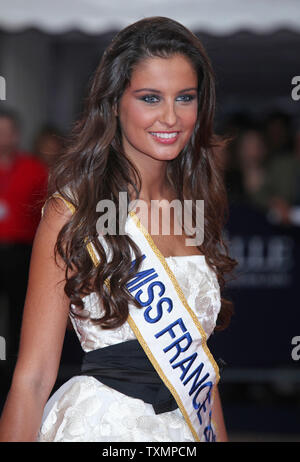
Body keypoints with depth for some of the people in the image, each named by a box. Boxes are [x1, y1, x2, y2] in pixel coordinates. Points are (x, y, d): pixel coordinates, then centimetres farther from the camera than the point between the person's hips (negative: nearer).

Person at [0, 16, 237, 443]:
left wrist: (219, 437, 8)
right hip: (101, 423, -6)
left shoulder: (195, 205, 7)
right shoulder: (74, 210, -12)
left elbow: (198, 360, 13)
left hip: (188, 428, 6)